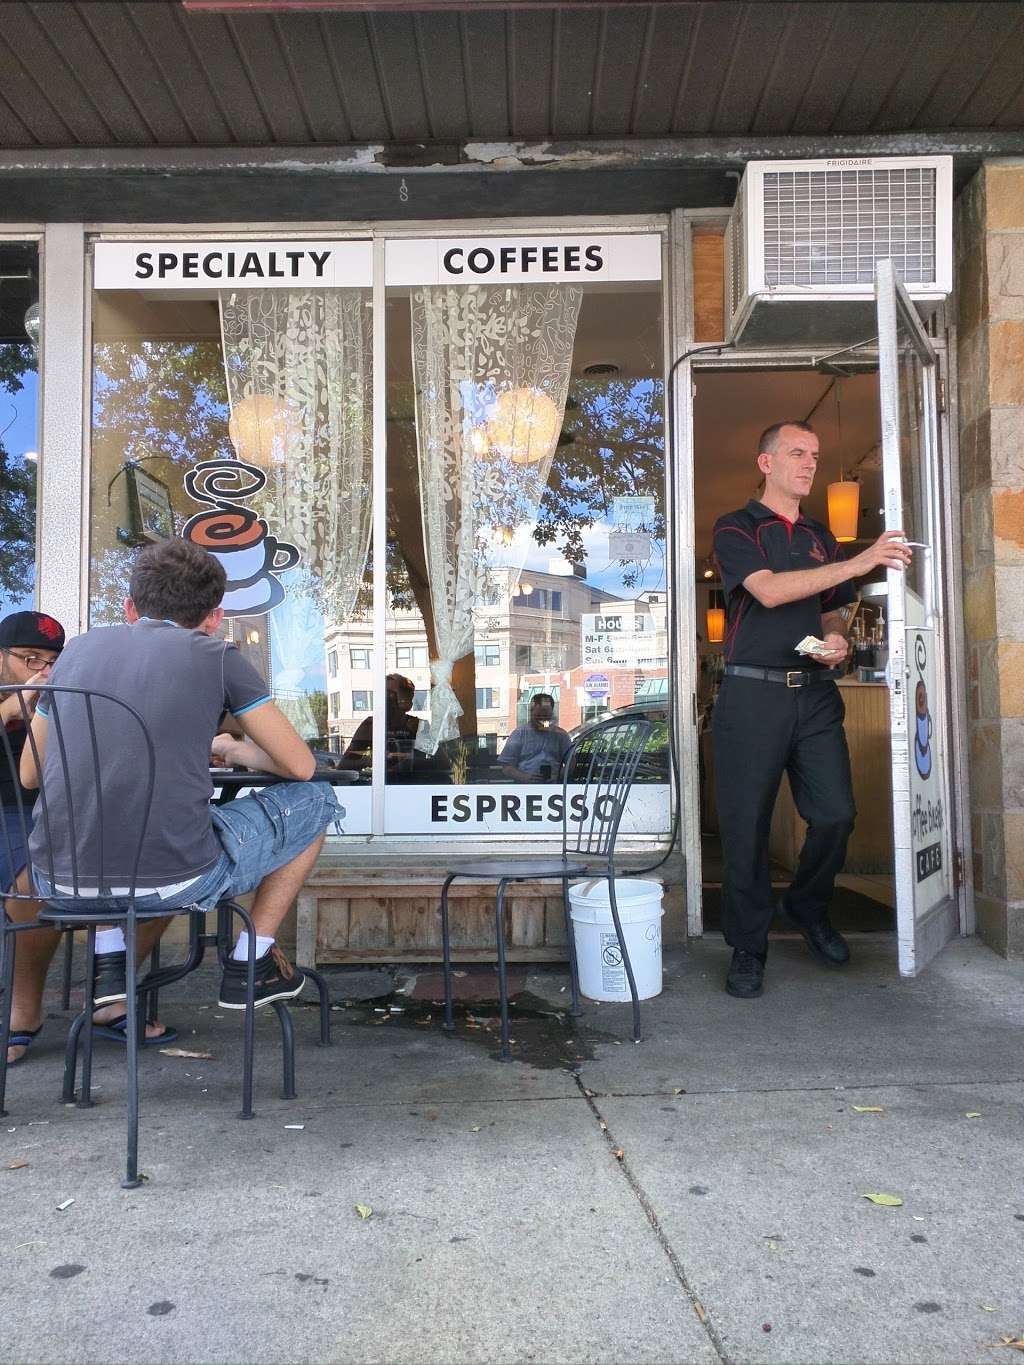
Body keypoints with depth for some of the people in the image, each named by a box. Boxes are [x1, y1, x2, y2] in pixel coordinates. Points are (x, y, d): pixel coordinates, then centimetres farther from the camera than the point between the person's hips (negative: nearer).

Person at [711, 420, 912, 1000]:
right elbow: (769, 590, -16)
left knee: (836, 813, 0)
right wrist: (858, 562, -21)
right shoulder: (737, 529, 2)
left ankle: (809, 909, 28)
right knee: (747, 824, -1)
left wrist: (838, 641, 1)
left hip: (816, 694, 5)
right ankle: (748, 947, 14)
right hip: (753, 693, -5)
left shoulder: (822, 538, 19)